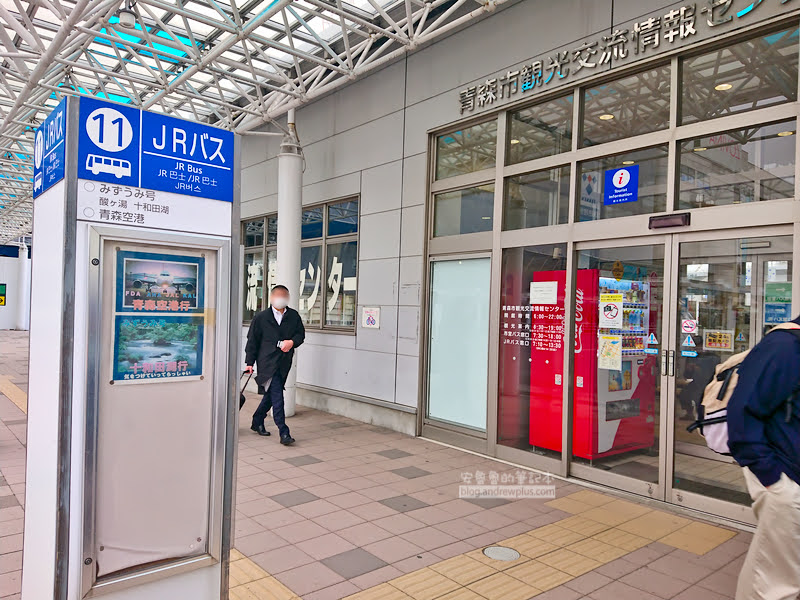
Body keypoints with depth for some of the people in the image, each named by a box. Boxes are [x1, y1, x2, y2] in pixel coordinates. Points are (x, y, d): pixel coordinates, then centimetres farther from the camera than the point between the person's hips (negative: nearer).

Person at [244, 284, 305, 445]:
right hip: (267, 362, -4)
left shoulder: (294, 316, 8)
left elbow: (301, 334, 13)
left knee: (270, 395, 15)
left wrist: (292, 342, -9)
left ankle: (257, 422, 36)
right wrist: (250, 362, 2)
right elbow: (252, 341, 4)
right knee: (277, 396, -11)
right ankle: (284, 433, -9)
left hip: (284, 363, 4)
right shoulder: (261, 318, 1)